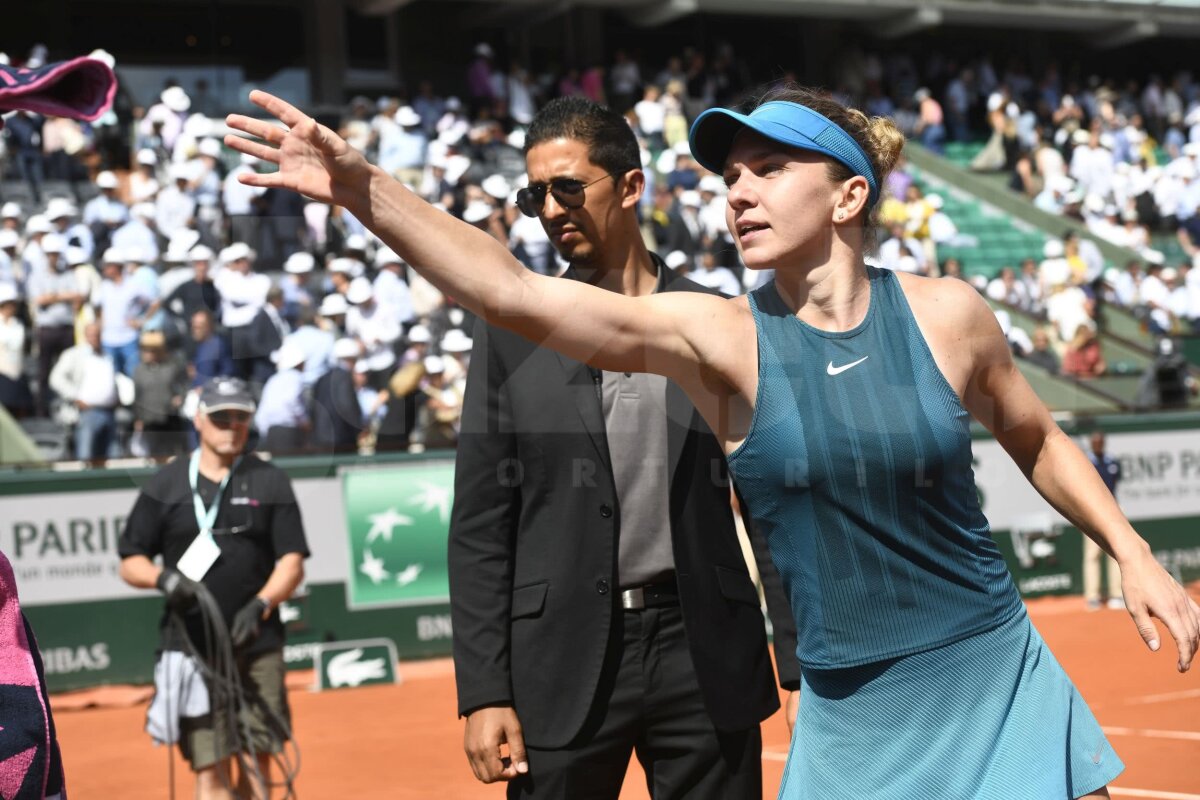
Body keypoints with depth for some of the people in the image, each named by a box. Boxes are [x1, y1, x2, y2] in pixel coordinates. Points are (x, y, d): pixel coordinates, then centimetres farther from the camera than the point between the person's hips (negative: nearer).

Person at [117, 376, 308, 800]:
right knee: (210, 766, -6)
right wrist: (164, 578, -13)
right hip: (191, 648, -1)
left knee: (258, 759, 2)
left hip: (257, 646, 1)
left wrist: (261, 605, -16)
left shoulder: (270, 482, 8)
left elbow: (292, 562, 2)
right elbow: (130, 562, 9)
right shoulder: (165, 485, 8)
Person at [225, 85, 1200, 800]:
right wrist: (361, 187, -29)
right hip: (851, 719, 0)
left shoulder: (946, 315, -5)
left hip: (998, 684, 0)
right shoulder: (719, 338, -9)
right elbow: (515, 293, -20)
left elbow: (1038, 440, 14)